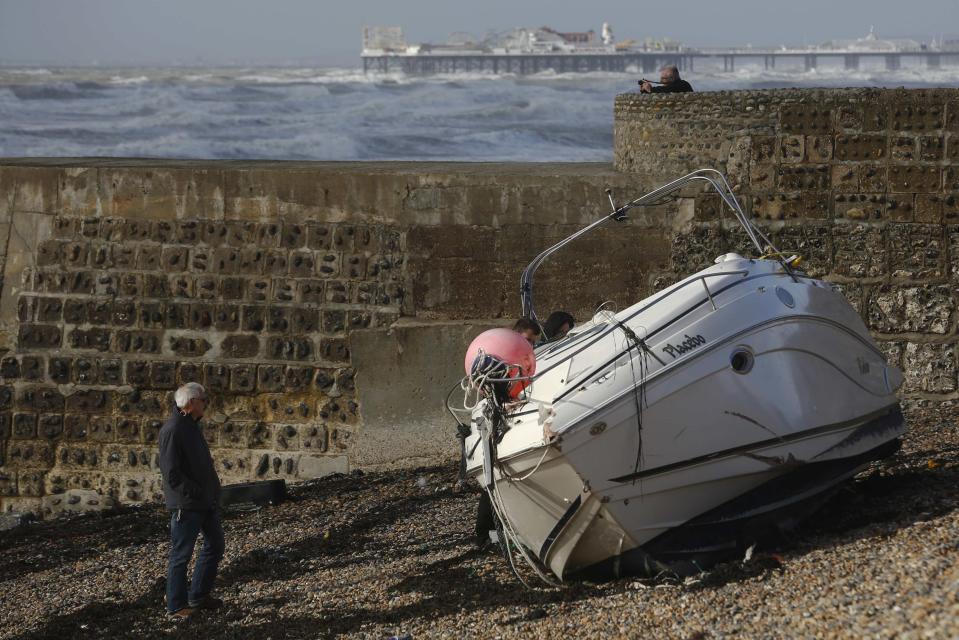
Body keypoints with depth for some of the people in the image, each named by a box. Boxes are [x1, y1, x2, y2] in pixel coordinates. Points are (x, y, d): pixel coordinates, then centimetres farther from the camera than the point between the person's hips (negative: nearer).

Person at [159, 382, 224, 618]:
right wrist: (196, 493, -20)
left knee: (215, 545, 17)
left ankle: (198, 596, 28)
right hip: (186, 504, -10)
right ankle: (176, 605, 10)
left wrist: (212, 492, 13)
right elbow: (171, 472, -23)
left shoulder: (192, 426, 12)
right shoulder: (172, 430, -18)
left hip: (206, 501, 10)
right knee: (181, 554, 0)